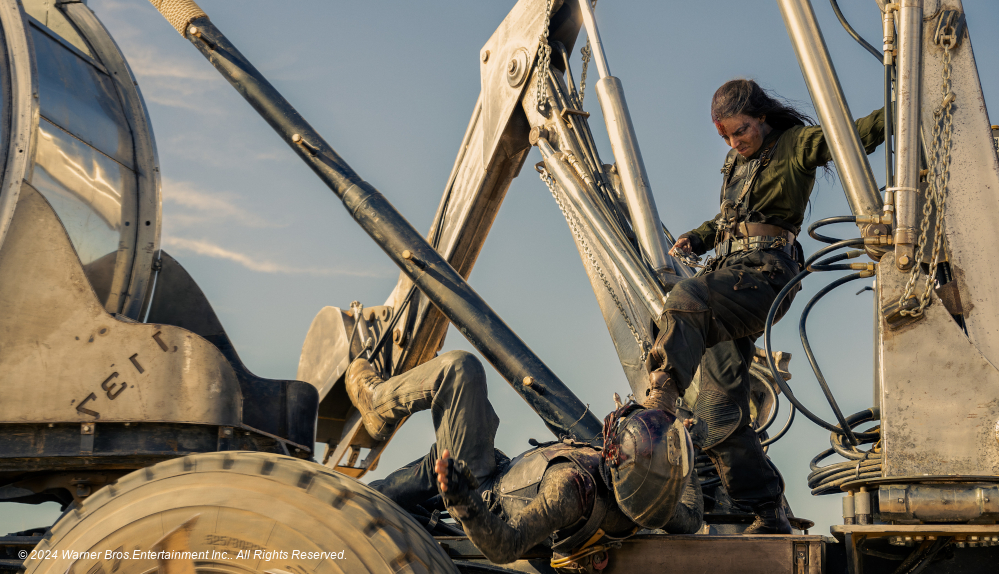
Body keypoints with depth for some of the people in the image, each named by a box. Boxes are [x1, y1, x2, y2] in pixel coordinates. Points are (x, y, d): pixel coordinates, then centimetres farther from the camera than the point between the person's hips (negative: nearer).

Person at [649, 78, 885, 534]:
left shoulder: (796, 144, 3)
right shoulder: (737, 160, 25)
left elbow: (856, 134, -12)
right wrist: (696, 239, 18)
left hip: (766, 272, -8)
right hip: (728, 273, 8)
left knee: (687, 300, -38)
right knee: (720, 414, -1)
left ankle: (658, 401, -51)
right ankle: (769, 515, 4)